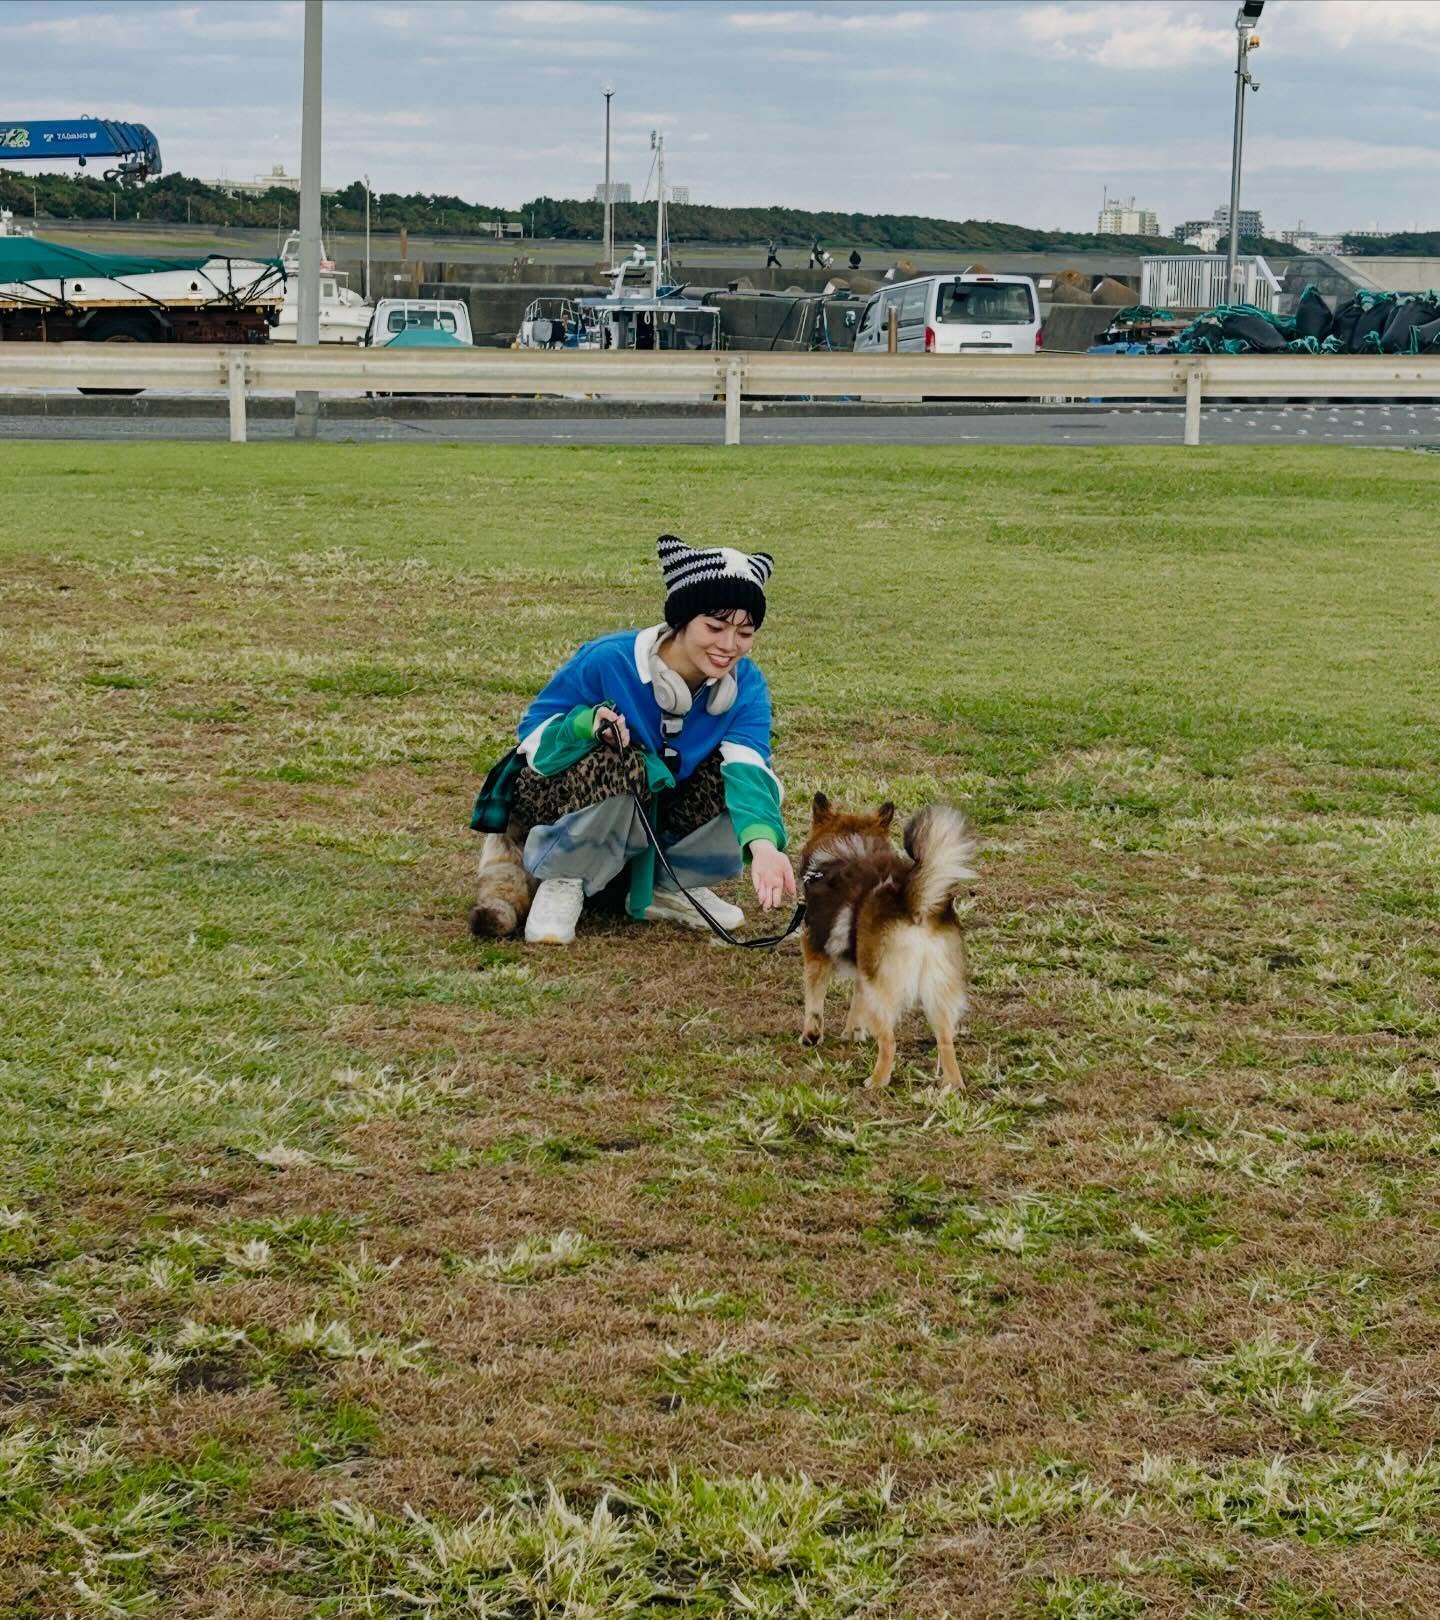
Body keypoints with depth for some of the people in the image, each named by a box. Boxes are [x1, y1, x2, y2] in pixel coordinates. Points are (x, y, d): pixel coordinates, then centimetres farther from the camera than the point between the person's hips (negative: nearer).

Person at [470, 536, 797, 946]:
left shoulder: (746, 686, -16)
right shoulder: (609, 661, -25)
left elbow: (749, 769, -31)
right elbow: (533, 729, -14)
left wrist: (763, 844, -52)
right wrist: (587, 722, -37)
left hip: (650, 816, 4)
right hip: (558, 802, -4)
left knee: (734, 782, -22)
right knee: (621, 764, -37)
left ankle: (666, 888, -1)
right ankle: (562, 881, -14)